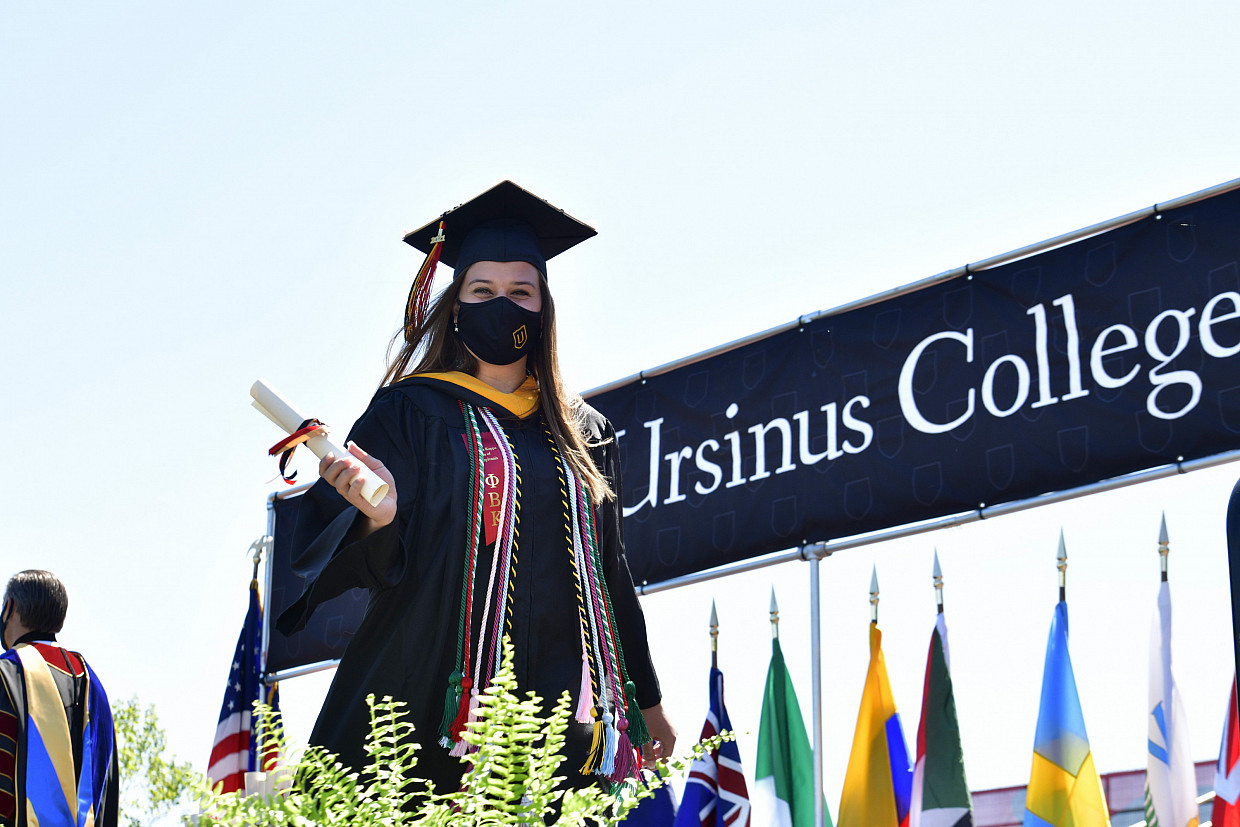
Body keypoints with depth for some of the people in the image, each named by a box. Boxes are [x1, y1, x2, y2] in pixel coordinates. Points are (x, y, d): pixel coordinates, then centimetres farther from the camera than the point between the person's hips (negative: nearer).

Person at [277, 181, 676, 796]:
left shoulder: (584, 434, 17)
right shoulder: (411, 412, 5)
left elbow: (611, 572, 22)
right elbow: (385, 563, -3)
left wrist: (647, 701, 23)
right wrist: (379, 518, -26)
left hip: (559, 715, 3)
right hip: (437, 694, -3)